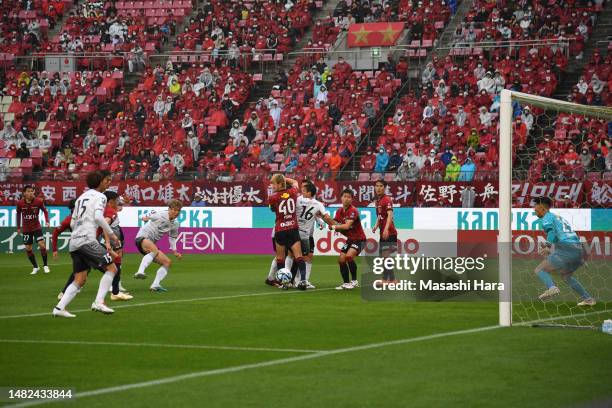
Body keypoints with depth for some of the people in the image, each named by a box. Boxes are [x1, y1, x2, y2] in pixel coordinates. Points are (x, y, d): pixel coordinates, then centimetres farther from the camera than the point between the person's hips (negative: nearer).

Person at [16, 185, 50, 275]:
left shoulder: (38, 202, -15)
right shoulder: (20, 203, -11)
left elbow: (45, 211, 0)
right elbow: (18, 214, 6)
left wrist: (47, 221, -14)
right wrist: (18, 227, 9)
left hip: (37, 227, -2)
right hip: (26, 229, 2)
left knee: (42, 245, -13)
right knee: (28, 249, 2)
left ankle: (45, 266, 3)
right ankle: (35, 267, 19)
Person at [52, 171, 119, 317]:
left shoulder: (81, 197, 24)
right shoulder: (99, 196, -1)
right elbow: (98, 217, -18)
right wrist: (111, 233, -11)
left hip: (74, 243, 8)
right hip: (87, 240, -8)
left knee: (80, 280, 10)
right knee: (111, 268, -3)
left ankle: (59, 308, 0)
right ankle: (99, 302, -14)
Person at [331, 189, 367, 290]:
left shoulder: (353, 211, -21)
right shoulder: (339, 211, 3)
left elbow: (347, 226, -30)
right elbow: (335, 224, -1)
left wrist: (334, 226, -23)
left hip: (359, 239, -8)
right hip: (350, 239, 8)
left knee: (349, 256, -26)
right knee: (341, 260, 0)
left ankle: (354, 281, -12)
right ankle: (346, 283, 13)